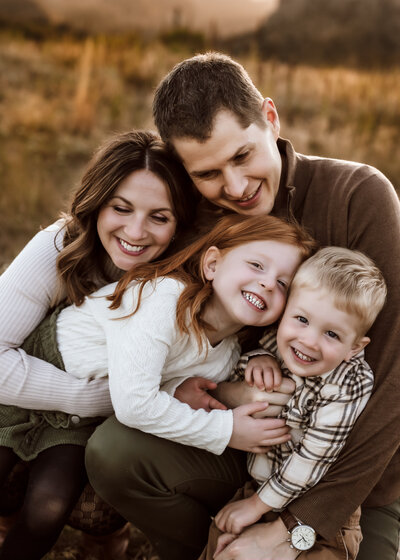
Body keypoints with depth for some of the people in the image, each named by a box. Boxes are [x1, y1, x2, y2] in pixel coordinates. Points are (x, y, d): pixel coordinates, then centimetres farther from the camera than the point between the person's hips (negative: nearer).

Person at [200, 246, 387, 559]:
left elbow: (312, 460, -23)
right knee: (220, 534, 3)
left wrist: (258, 504, -16)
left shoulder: (347, 388, -28)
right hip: (260, 473, 5)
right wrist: (253, 361, -21)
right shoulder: (275, 342, -13)